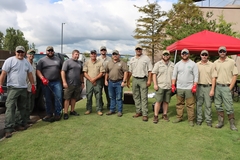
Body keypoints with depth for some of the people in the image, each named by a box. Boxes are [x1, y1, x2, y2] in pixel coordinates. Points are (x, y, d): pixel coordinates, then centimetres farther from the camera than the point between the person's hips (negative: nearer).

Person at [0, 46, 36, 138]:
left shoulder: (26, 62, 12)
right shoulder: (10, 60, -5)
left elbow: (30, 74, 17)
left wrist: (33, 85, 13)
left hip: (23, 88, 6)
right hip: (13, 88, -6)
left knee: (22, 108, 13)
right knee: (10, 107, -9)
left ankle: (21, 124, 25)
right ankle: (8, 128, -8)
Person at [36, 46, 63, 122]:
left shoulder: (58, 59, 15)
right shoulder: (42, 60, 6)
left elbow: (61, 69, 17)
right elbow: (38, 71, -2)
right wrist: (42, 78, -17)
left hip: (57, 82, 2)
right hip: (46, 83, -1)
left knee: (58, 98, -4)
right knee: (48, 99, 6)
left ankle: (57, 114, 6)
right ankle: (49, 114, 17)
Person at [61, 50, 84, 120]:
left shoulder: (80, 63, 17)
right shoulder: (67, 62, -2)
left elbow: (81, 74, 23)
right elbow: (63, 72, -10)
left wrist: (82, 82, 16)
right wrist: (64, 82, -18)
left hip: (77, 84, 6)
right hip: (69, 84, -6)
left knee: (74, 98, 12)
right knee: (67, 98, -2)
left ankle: (72, 111, 23)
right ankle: (65, 113, 1)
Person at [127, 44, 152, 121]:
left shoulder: (146, 58, 1)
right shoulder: (132, 59, 13)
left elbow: (150, 70, -3)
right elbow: (130, 71, 16)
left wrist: (149, 80, -11)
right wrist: (128, 80, 12)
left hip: (143, 80, -5)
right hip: (135, 79, 5)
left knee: (144, 97, -4)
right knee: (136, 97, 10)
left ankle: (145, 114, 0)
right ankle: (138, 111, 22)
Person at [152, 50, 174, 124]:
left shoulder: (172, 65, 13)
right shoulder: (158, 64, 1)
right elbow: (154, 74, -3)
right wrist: (155, 84, -11)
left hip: (169, 87, 4)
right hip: (160, 86, -3)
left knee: (166, 101, 9)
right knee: (158, 101, -4)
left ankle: (164, 115, 22)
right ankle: (156, 116, 4)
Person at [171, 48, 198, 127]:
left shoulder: (193, 64, 2)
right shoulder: (177, 64, 10)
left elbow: (196, 76, -2)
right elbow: (174, 75, 9)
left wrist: (194, 86, -10)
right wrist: (173, 85, 0)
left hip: (189, 88, -3)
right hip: (179, 88, 3)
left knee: (190, 105, 1)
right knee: (179, 104, 10)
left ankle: (191, 120, 10)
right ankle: (179, 117, 21)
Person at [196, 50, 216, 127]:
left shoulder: (211, 65, 1)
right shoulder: (197, 65, 6)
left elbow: (213, 78, -1)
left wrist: (212, 89, -7)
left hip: (208, 87, -1)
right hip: (199, 86, 2)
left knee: (208, 105, 3)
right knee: (199, 104, 7)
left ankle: (208, 120, 14)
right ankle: (199, 119, 17)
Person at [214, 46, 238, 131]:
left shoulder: (231, 62, 0)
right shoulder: (215, 63, 9)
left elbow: (235, 75, -2)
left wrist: (230, 87, -8)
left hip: (226, 87, -4)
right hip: (217, 86, 4)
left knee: (229, 106, -3)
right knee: (218, 105, 9)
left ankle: (232, 124, 8)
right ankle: (221, 122, 21)